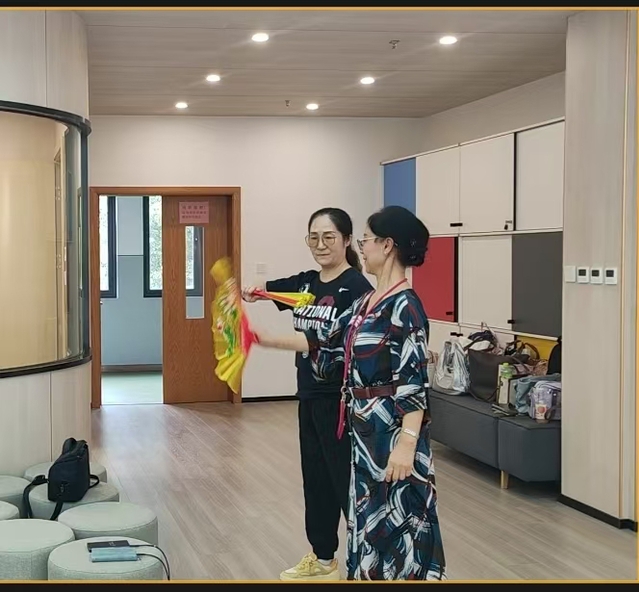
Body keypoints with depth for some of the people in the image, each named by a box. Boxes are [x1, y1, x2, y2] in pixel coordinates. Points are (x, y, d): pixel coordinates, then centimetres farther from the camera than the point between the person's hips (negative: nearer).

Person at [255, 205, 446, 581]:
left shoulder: (405, 305, -16)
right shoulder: (367, 301, 11)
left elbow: (415, 383, -21)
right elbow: (327, 342, 21)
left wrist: (407, 443, -26)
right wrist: (268, 340, 23)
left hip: (393, 430, -9)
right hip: (366, 429, 9)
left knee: (397, 517, -2)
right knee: (371, 512, 15)